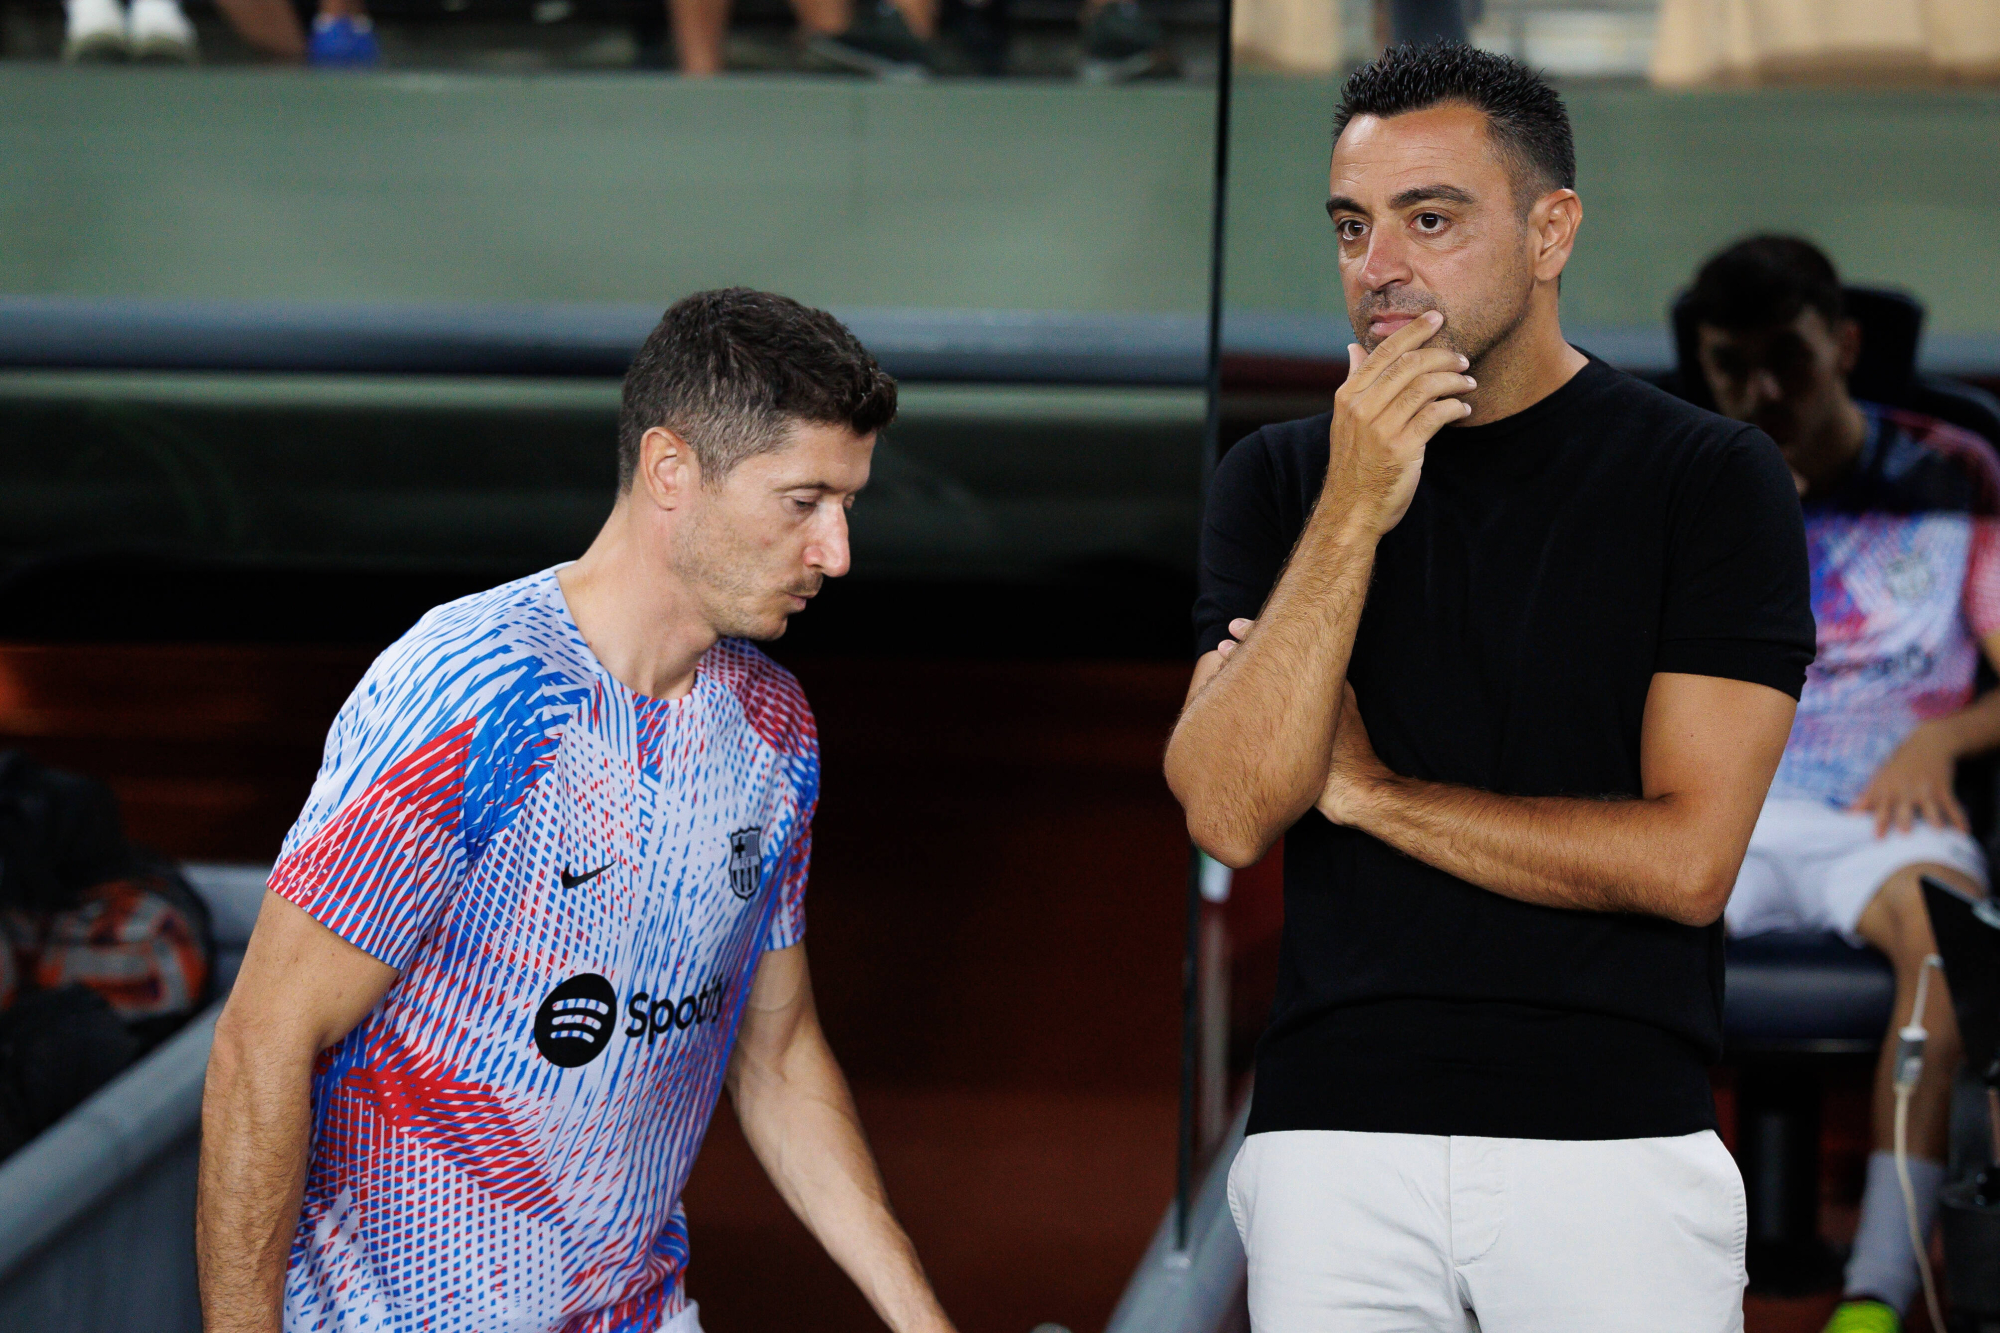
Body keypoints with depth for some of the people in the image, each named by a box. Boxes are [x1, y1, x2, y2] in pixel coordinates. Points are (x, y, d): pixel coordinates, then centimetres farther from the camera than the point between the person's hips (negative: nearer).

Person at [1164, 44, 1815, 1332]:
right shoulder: (1279, 480, 9)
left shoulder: (1712, 480, 0)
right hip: (1336, 1137, 2)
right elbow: (1230, 812, -4)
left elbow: (1686, 860, -8)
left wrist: (1369, 789, -2)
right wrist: (1352, 514, -12)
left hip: (1616, 1139, -2)